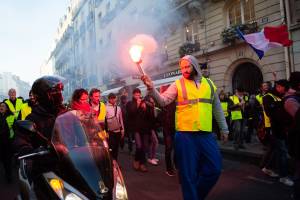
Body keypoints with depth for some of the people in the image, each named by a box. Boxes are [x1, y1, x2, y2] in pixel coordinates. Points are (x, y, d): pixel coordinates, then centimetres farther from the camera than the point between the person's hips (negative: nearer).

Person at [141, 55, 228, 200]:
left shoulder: (209, 83, 11)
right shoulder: (178, 84, 1)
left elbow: (217, 108, 16)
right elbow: (163, 101, -10)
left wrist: (224, 128, 17)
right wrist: (152, 89, -27)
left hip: (206, 134, 4)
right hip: (185, 135, -3)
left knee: (214, 169, 8)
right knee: (188, 173, 5)